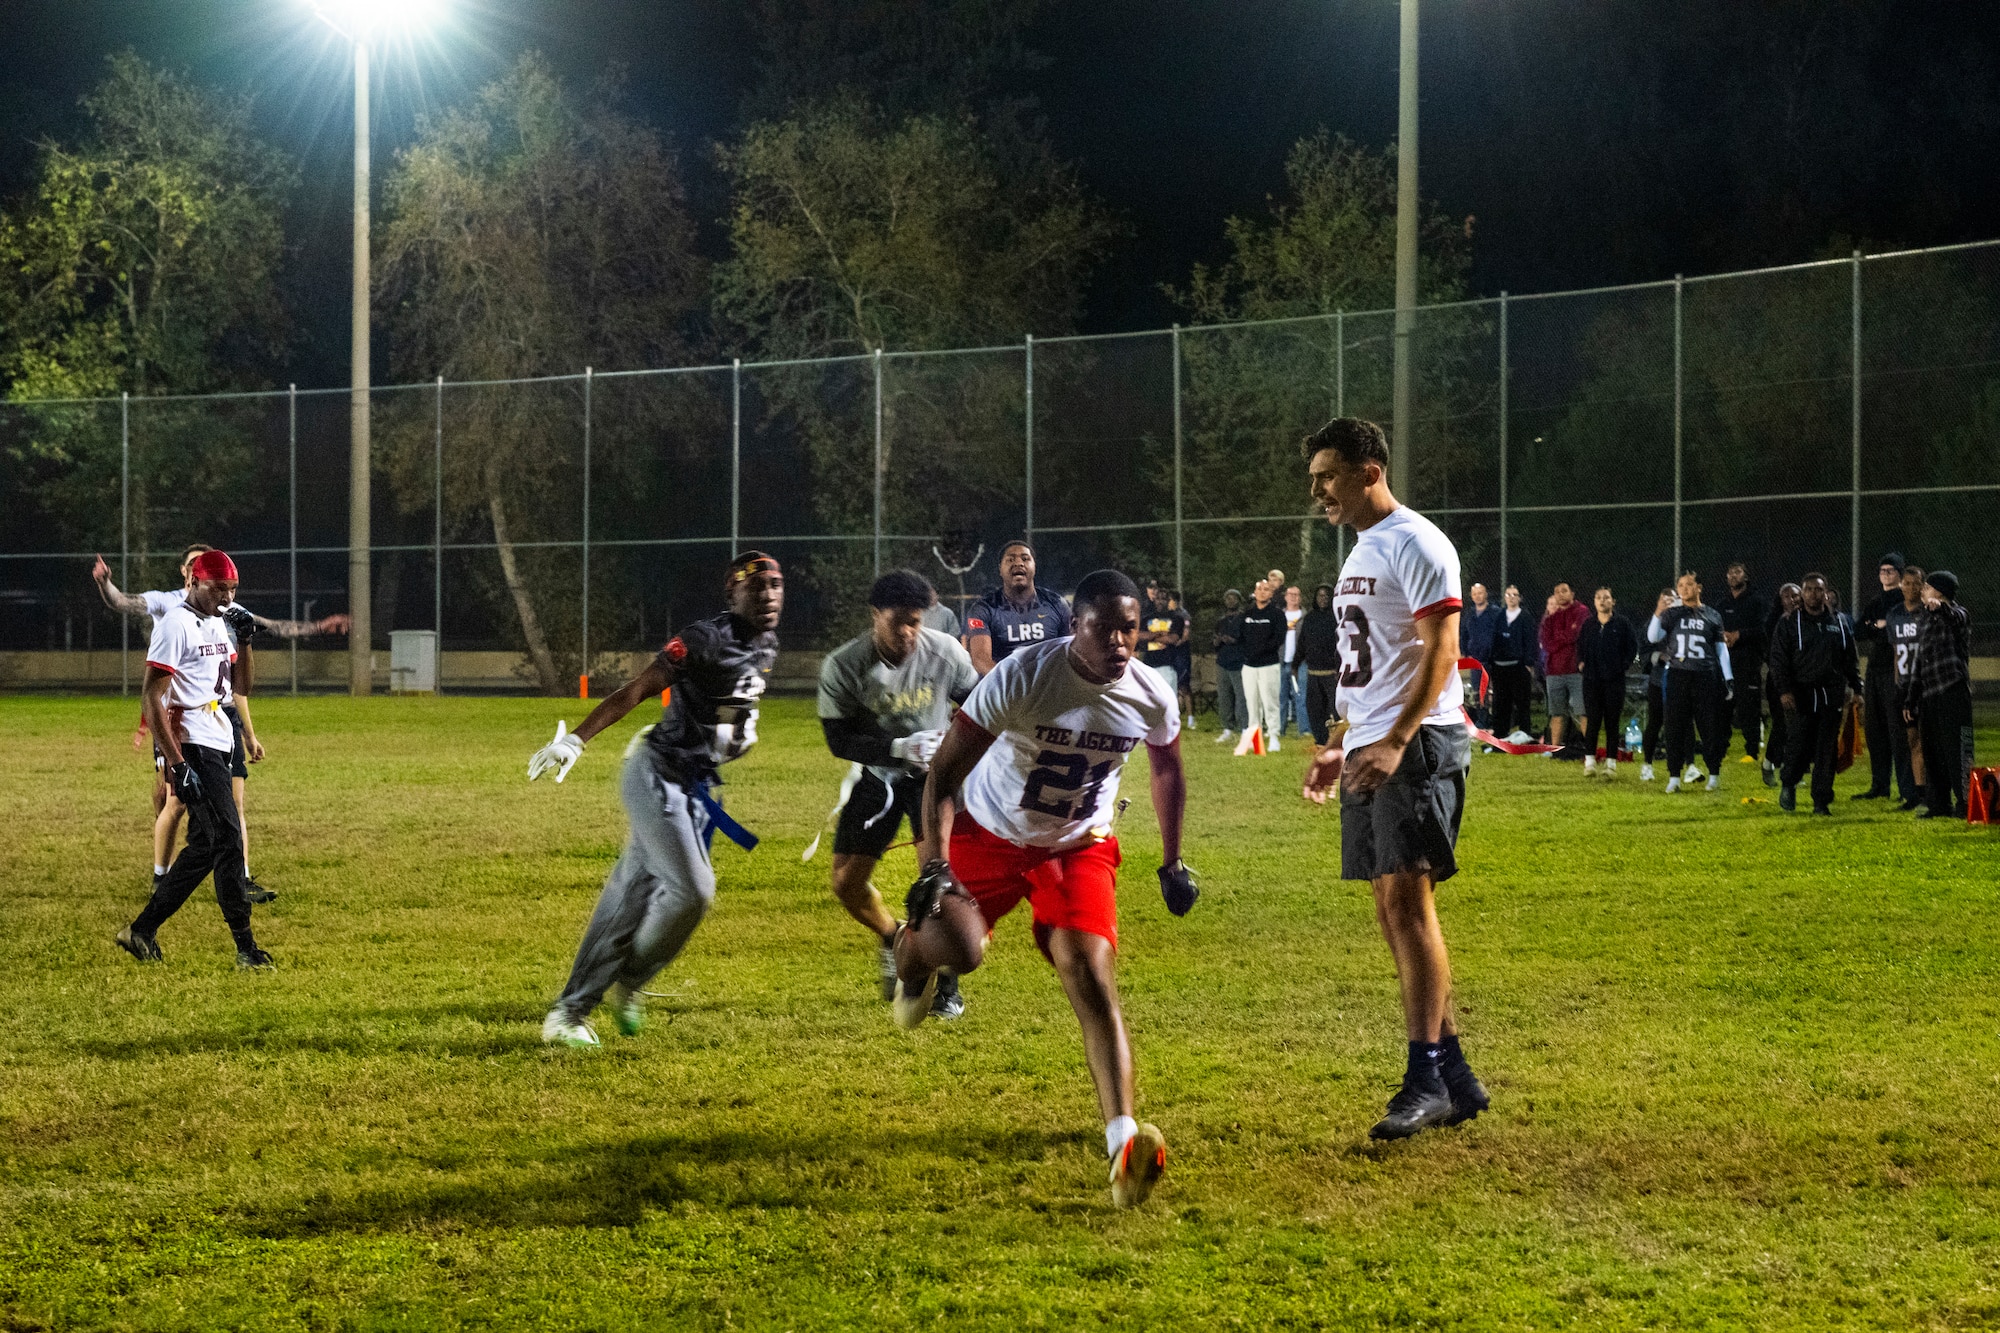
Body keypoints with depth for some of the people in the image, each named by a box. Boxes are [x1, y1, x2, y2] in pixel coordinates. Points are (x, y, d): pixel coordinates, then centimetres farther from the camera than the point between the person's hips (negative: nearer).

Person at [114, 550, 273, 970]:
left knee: (204, 846, 11)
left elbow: (240, 684, 21)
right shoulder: (176, 624, -12)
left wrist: (244, 640, 3)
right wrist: (177, 763, -21)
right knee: (227, 840, -12)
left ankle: (142, 931, 19)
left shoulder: (218, 624, 15)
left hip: (216, 746, 10)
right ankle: (245, 947, -10)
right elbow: (151, 695, -17)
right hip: (192, 746, -10)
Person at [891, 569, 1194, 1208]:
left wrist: (1173, 862, 11)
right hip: (991, 834, -1)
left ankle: (1123, 1142, -28)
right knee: (957, 948, -9)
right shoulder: (1021, 677, -28)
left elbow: (1168, 772, 9)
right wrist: (935, 865, -33)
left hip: (1079, 846, 1)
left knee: (1091, 974, -17)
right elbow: (945, 773, -24)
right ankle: (910, 956, 36)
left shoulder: (1152, 699, -15)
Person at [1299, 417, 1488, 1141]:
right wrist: (1338, 745, 24)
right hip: (1370, 748, 10)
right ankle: (1454, 1077, 13)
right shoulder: (1362, 551, 20)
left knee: (1407, 896, -15)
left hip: (1418, 743, -10)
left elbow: (1440, 649, -18)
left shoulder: (1413, 543, -10)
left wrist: (1394, 742, -25)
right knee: (1392, 907, 8)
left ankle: (1425, 1078, -15)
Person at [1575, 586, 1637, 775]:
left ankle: (1611, 761, 5)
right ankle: (1590, 760, 6)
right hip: (1591, 679, 2)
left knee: (1612, 721, 0)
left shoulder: (1622, 624, 0)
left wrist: (1623, 665, -7)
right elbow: (1579, 646, 20)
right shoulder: (1588, 624, 10)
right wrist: (1580, 663, 5)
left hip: (1614, 680, -2)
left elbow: (1632, 647, 2)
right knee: (1592, 719, 0)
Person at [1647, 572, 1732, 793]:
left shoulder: (1711, 616, 10)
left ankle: (1714, 774, 12)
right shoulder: (1672, 614, 9)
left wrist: (1727, 679, 7)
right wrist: (1658, 614, -15)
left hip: (1706, 677, 0)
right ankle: (1674, 777, 4)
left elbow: (1721, 649, 12)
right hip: (1678, 675, 0)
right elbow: (1652, 638, -2)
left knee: (1710, 727, 1)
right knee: (1676, 727, 0)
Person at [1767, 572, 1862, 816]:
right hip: (1800, 695, -2)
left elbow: (1850, 659, 16)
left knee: (1827, 752, 1)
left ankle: (1822, 801, 7)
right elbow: (1778, 658, -2)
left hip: (1831, 696, 2)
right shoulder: (1790, 623, 3)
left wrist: (1856, 689, 11)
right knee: (1798, 747, -6)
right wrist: (1783, 690, -12)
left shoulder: (1839, 622, 12)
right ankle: (1789, 786, 21)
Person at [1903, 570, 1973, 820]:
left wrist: (1941, 608, -53)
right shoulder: (1924, 622, 20)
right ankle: (1938, 803, 15)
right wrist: (1910, 699, 22)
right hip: (1929, 696, 8)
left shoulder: (1957, 615, -3)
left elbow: (1957, 621, -31)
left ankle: (1966, 804, -7)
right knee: (1932, 753, 9)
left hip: (1953, 693, -8)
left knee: (1957, 752, -9)